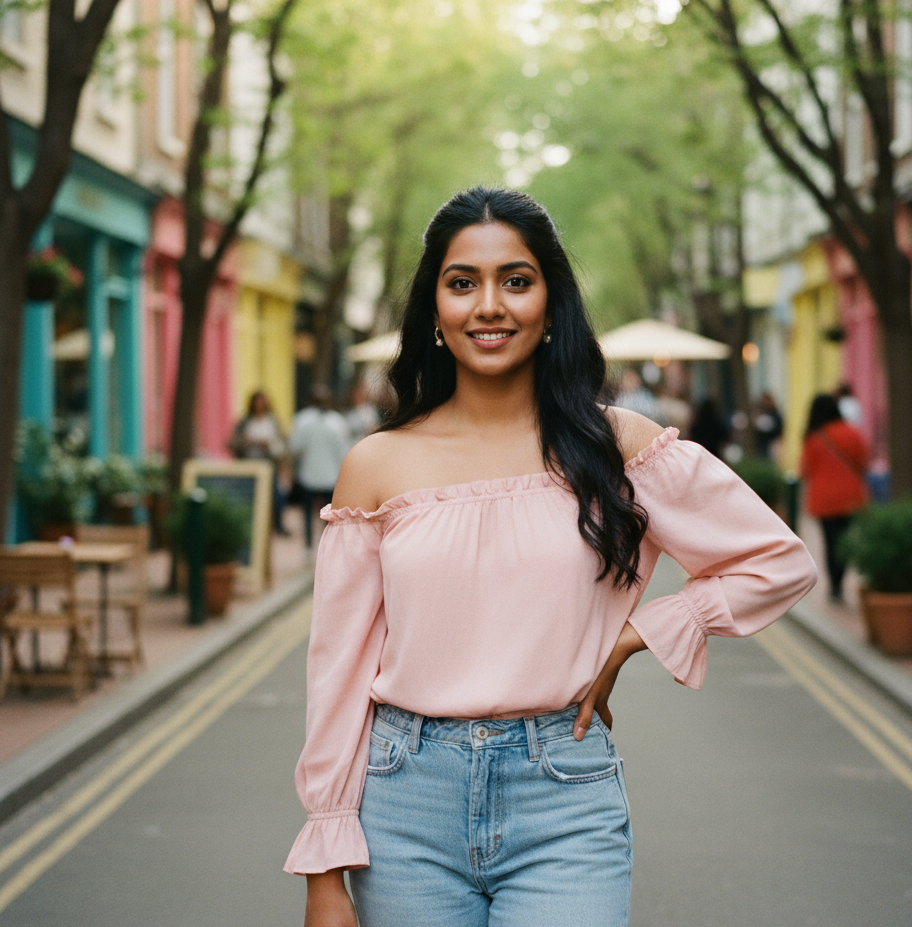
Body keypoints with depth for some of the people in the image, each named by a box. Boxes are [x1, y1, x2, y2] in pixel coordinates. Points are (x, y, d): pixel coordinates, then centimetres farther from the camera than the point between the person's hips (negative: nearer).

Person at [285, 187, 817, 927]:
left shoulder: (616, 449, 1)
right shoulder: (377, 466, 2)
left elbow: (781, 562, 7)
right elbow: (339, 670, 3)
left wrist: (628, 640, -2)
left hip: (564, 803, -1)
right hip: (409, 802, 1)